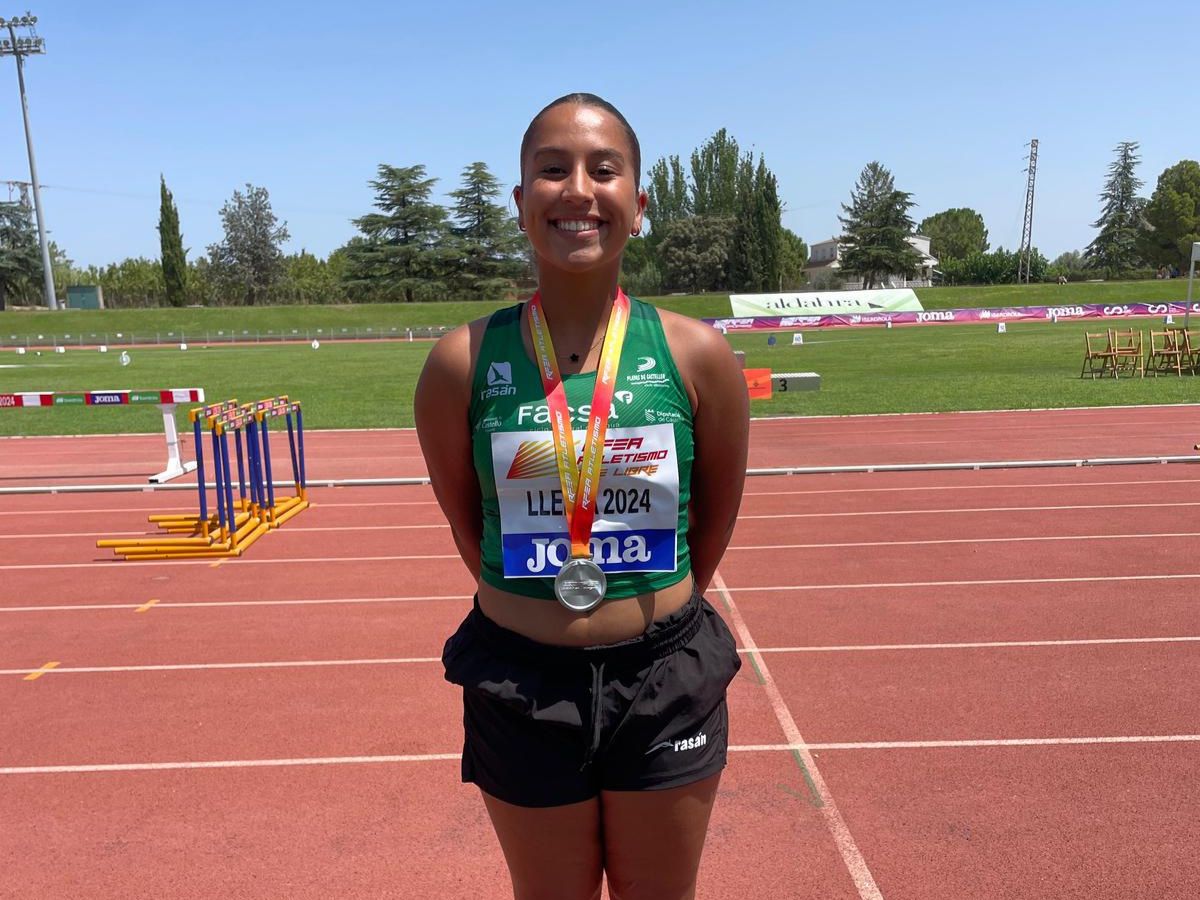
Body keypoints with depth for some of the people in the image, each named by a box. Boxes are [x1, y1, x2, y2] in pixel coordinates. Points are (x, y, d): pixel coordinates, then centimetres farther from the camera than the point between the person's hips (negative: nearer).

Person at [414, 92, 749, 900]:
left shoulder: (699, 356, -10)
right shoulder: (464, 361, -10)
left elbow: (715, 521, 3)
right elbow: (467, 524, 2)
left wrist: (654, 611, 10)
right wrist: (533, 611, 7)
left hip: (666, 679, 1)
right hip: (522, 685, 0)